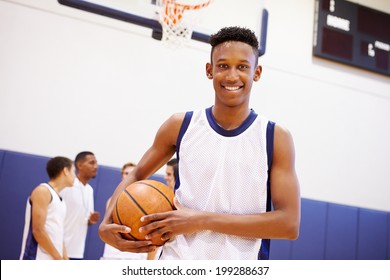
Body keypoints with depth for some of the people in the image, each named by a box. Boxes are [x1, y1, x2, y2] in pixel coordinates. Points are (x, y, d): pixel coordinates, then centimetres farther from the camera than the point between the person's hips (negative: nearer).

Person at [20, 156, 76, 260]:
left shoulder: (60, 200, 19)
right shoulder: (43, 191, -7)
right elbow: (38, 230, -15)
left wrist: (65, 258, 10)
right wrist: (59, 258, -13)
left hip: (54, 263, 9)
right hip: (36, 262, -9)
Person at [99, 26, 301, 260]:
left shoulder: (277, 137, -7)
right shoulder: (179, 125, -1)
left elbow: (289, 224, -12)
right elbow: (137, 175, 12)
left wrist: (203, 220, -18)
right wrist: (107, 223, -7)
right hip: (176, 264, 1)